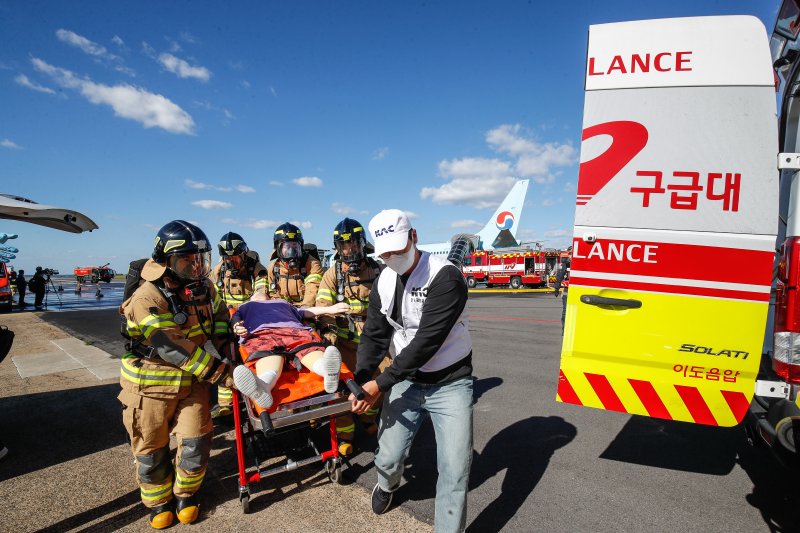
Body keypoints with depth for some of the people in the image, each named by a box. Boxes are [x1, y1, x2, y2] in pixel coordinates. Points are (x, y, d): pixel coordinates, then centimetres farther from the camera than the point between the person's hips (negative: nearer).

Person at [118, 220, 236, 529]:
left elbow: (219, 314, 11)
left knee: (197, 442, 3)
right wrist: (220, 373, -29)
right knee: (153, 449, 12)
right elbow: (174, 350, -30)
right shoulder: (147, 301, -25)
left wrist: (224, 344, -7)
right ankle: (159, 500, 38)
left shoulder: (204, 288, -6)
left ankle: (186, 494, 30)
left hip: (191, 382, 4)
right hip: (151, 385, -4)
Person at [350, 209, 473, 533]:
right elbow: (374, 335, 1)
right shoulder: (384, 281, -1)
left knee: (454, 471, -3)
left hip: (449, 383, -4)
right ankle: (387, 486, 46)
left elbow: (426, 342, -26)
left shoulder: (446, 277, -23)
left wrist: (381, 384, -22)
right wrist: (361, 381, -15)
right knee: (388, 458, 10)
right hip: (406, 381, 5)